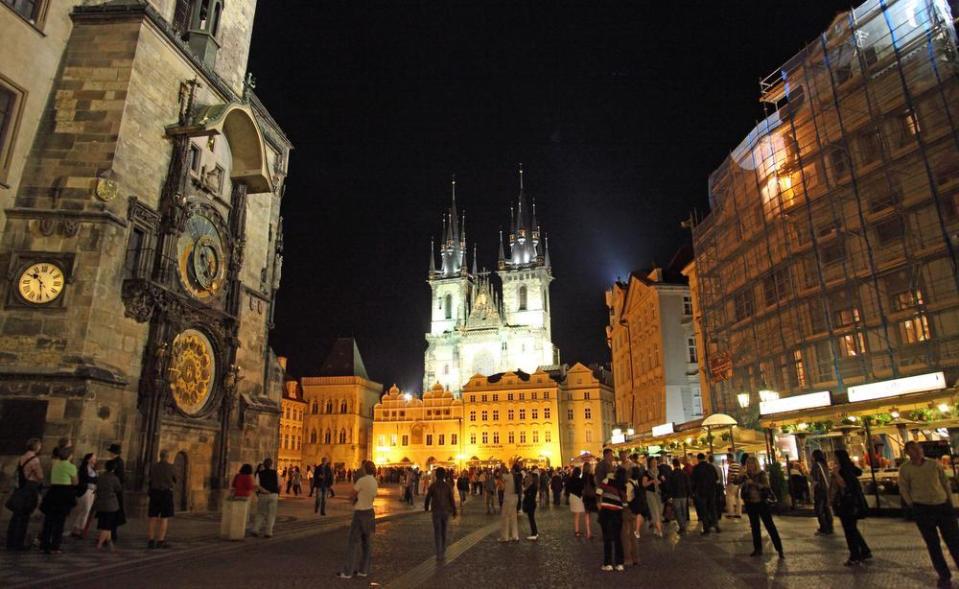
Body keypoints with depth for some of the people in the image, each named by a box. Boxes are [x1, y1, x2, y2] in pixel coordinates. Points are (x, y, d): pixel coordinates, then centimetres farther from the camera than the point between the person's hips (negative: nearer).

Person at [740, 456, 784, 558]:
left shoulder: (762, 474, -5)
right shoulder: (745, 475, 4)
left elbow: (766, 485, -18)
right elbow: (740, 485, -7)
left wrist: (753, 482, -28)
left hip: (762, 502, -3)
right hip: (750, 504, 3)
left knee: (770, 525, -4)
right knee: (754, 526, 9)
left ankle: (779, 549, 1)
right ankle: (757, 549, 17)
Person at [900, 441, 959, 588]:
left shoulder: (934, 464, 2)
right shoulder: (905, 468, -6)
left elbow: (945, 483, 11)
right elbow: (904, 489, 1)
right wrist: (914, 506, -2)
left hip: (943, 506, 2)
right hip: (923, 509, -2)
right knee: (933, 544, 4)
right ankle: (944, 576, 17)